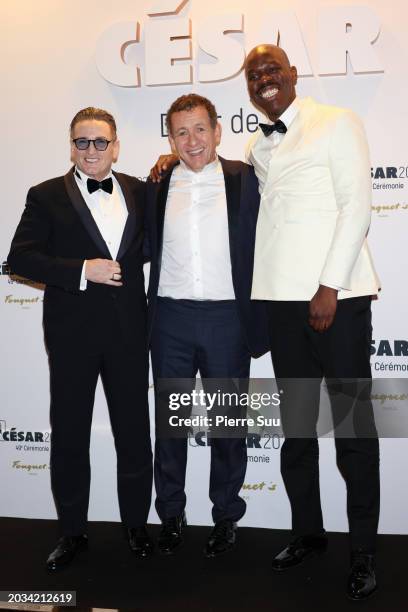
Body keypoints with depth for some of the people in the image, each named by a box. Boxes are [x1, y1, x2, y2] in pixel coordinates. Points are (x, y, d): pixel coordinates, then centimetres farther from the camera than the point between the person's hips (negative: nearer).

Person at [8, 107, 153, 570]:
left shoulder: (139, 192, 8)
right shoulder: (46, 196, 0)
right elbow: (20, 257, -8)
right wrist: (82, 270, -18)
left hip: (128, 329, 2)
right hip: (72, 332, -1)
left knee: (134, 431, 10)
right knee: (68, 433, 9)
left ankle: (136, 525, 29)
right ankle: (72, 532, 27)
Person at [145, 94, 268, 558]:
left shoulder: (244, 179, -1)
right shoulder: (156, 186, 6)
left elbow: (260, 250, -2)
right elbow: (147, 250, 10)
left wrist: (259, 324, -7)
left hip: (227, 316, -2)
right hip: (171, 318, 2)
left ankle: (226, 518, 29)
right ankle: (171, 517, 29)